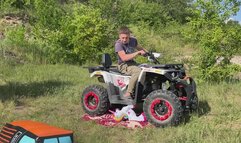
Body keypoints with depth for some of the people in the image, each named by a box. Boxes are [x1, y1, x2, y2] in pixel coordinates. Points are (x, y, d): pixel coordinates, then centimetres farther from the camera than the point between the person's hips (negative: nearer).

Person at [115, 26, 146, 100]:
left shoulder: (133, 40, 6)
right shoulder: (118, 44, -15)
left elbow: (139, 48, 29)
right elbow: (124, 58, -28)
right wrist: (137, 53, -27)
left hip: (132, 63, 7)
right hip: (123, 65, -7)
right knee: (138, 71, -33)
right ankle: (128, 93, -31)